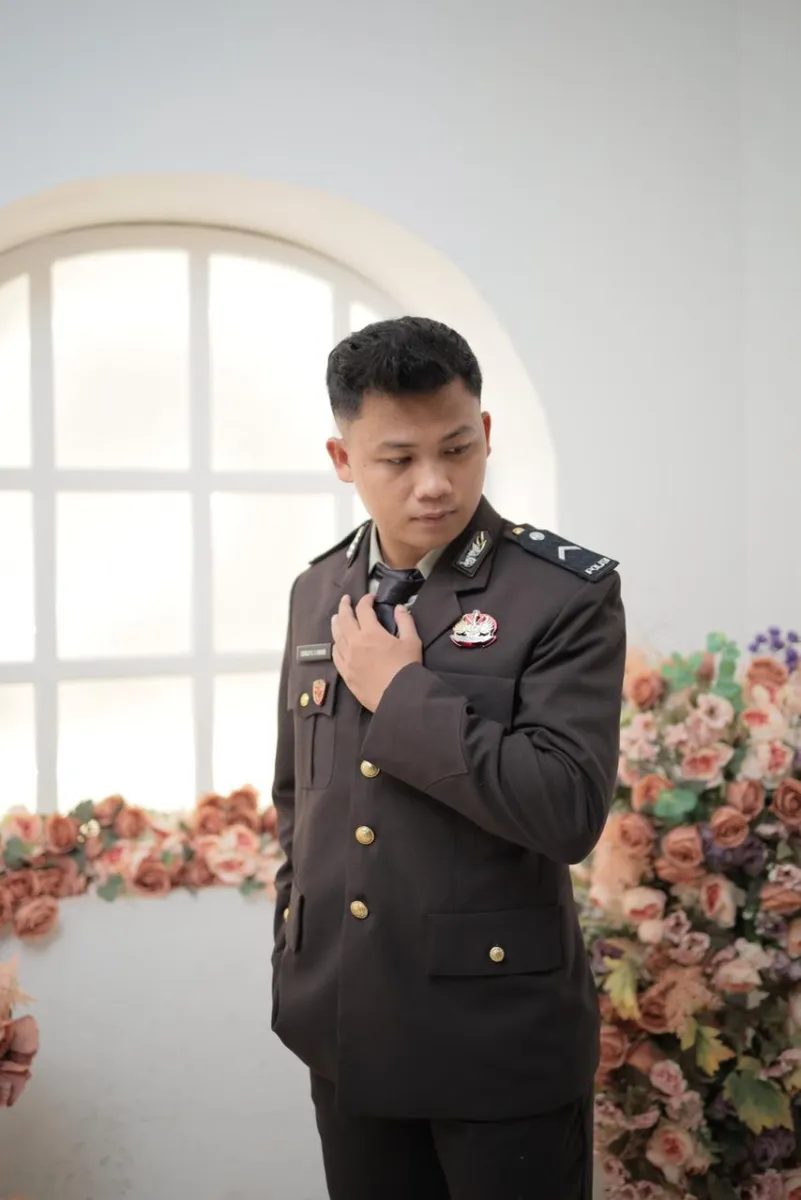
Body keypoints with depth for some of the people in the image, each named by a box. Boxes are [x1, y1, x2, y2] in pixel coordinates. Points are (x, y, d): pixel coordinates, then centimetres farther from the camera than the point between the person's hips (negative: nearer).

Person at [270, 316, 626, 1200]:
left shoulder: (570, 592, -11)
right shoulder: (317, 593, 5)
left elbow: (570, 810, -22)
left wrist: (401, 692, -19)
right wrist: (294, 967, 13)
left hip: (502, 1036, -5)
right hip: (345, 1030, 5)